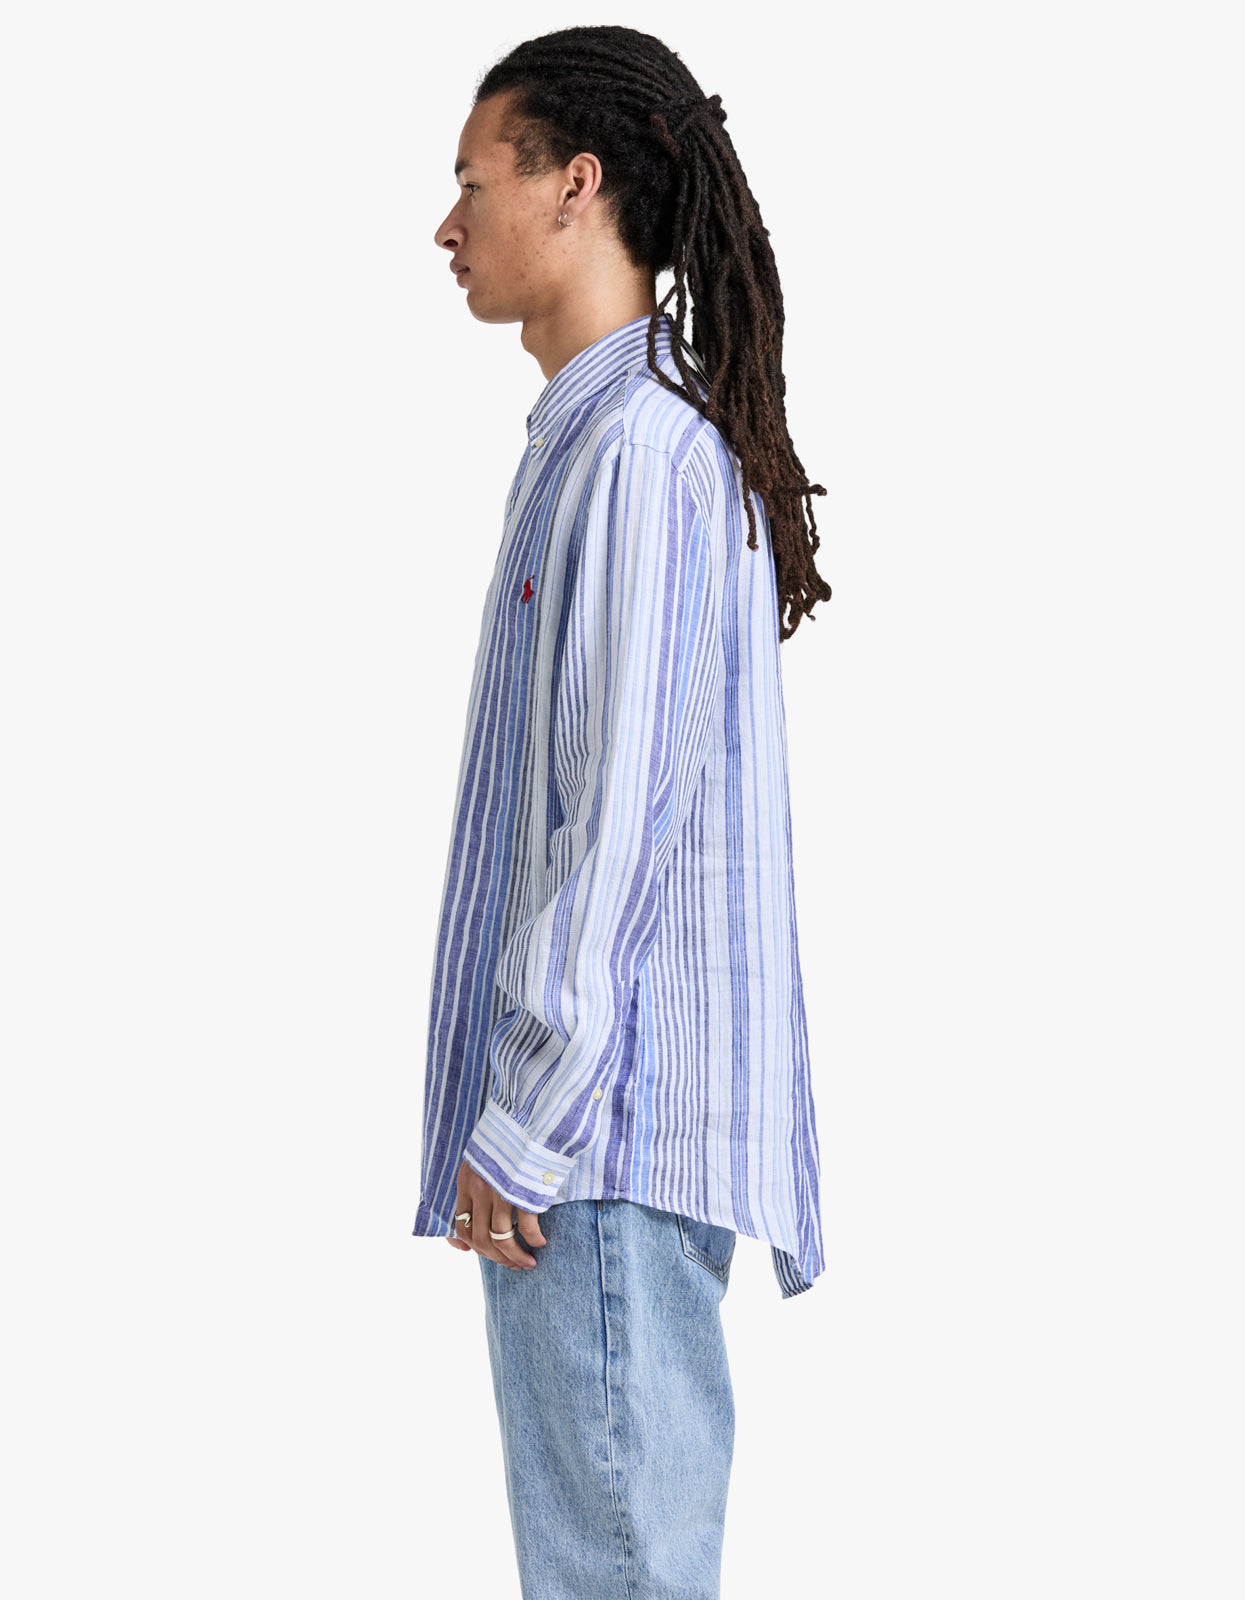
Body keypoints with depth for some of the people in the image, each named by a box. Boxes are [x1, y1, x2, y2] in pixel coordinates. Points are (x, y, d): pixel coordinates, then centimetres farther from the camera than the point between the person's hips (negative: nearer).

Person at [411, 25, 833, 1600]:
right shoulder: (605, 437, 17)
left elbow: (621, 816, -19)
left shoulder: (640, 447, -15)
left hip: (608, 1121, -10)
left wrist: (519, 1129, -17)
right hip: (603, 1116, 10)